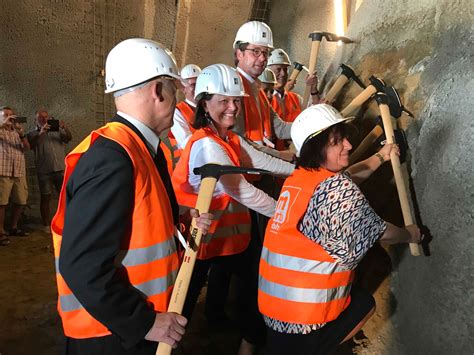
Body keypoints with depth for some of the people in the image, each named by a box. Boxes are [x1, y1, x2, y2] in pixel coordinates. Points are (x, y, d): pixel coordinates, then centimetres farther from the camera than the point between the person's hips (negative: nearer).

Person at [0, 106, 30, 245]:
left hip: (19, 172, 5)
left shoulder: (17, 131, 18)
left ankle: (13, 227, 21)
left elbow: (27, 148, 6)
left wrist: (21, 134, -9)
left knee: (21, 201, 6)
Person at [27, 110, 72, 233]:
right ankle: (46, 225, 10)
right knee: (45, 197, 4)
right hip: (44, 170, -2)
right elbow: (30, 145, -10)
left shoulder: (57, 130, 13)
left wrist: (64, 128, -20)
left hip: (61, 168, 2)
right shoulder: (33, 133, 8)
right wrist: (40, 132, -24)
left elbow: (69, 138, -1)